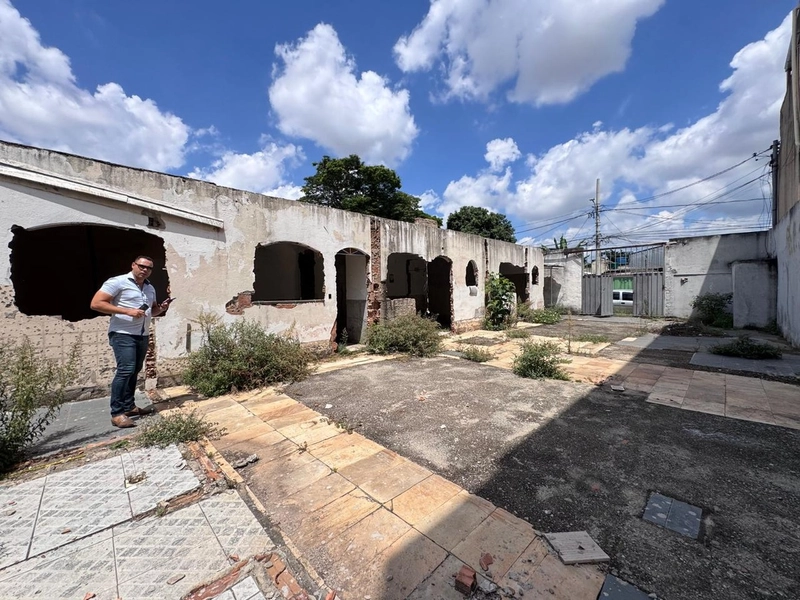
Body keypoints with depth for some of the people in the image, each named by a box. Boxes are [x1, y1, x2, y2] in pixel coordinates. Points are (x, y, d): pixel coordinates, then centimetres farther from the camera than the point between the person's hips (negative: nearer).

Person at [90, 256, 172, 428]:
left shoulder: (150, 288, 15)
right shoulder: (118, 282, -7)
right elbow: (96, 304, -12)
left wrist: (161, 308, 3)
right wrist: (127, 311, -20)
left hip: (143, 336, 7)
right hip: (123, 335, -7)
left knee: (134, 371, 11)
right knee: (125, 371, -13)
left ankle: (129, 406, 20)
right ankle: (117, 413, -5)